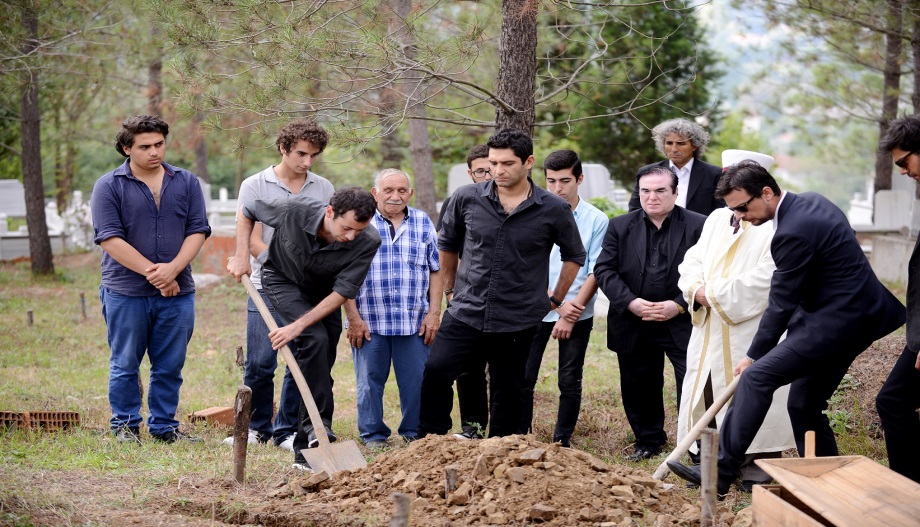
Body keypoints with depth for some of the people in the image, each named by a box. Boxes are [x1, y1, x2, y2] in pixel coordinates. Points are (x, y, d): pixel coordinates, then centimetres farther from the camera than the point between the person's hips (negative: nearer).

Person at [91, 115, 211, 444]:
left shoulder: (186, 182, 8)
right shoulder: (109, 187, -2)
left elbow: (198, 231, 3)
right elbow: (110, 239, -9)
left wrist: (172, 269, -13)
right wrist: (152, 272, -15)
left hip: (177, 291, 3)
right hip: (125, 293, -2)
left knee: (170, 366, 7)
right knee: (125, 365, 6)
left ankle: (164, 426, 18)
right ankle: (125, 426, 18)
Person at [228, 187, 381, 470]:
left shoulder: (368, 242, -30)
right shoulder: (294, 209, -33)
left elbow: (343, 292, -25)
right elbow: (246, 210, -13)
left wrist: (298, 326, -30)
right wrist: (241, 255, -17)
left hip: (323, 294, 3)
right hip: (283, 280, -3)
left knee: (320, 368, 1)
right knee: (315, 340, -27)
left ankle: (305, 451, 9)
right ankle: (318, 425, -24)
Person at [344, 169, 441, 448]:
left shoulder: (423, 223, 8)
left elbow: (435, 270, 11)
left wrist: (434, 313, 3)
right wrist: (353, 318, -6)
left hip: (415, 322, 2)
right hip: (369, 321, -2)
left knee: (416, 381, 3)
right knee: (370, 381, 4)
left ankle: (415, 433, 16)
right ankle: (373, 435, 16)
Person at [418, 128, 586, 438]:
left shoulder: (554, 211, -5)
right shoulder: (467, 199, -2)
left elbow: (574, 256, 12)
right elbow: (447, 244, 17)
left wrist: (556, 300, 11)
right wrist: (450, 289, 18)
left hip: (518, 322, 0)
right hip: (465, 313, 1)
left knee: (508, 393, 7)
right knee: (435, 371, -16)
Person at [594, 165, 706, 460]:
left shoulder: (698, 226, -3)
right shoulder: (620, 227, 6)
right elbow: (604, 270, 1)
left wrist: (679, 305, -16)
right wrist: (631, 302, -13)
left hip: (682, 323, -3)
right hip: (634, 324, 3)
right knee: (639, 388, 13)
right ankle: (649, 441, 31)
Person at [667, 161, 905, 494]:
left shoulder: (794, 232, -22)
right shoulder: (809, 202, 9)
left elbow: (781, 304, -15)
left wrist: (754, 356, -5)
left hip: (835, 322, -11)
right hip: (856, 316, 11)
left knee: (756, 377, -14)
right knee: (805, 405, 15)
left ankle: (721, 472, -14)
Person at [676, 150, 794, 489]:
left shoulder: (775, 226, -9)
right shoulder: (716, 220, 18)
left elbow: (764, 281, -19)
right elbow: (691, 263, 15)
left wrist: (716, 295, -15)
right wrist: (697, 289, -7)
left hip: (752, 338, -8)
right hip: (709, 337, 8)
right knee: (707, 401, 10)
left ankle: (757, 472, 2)